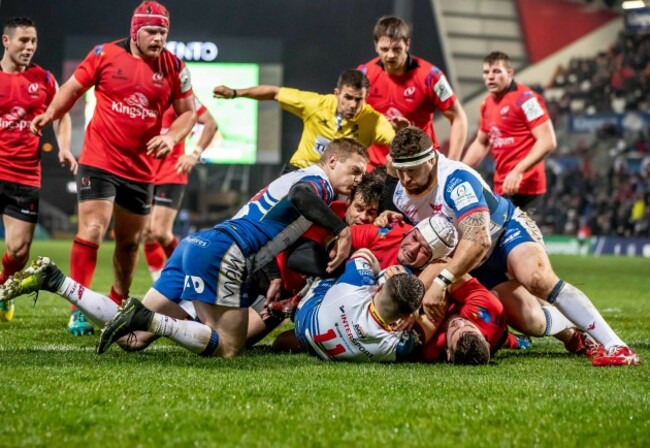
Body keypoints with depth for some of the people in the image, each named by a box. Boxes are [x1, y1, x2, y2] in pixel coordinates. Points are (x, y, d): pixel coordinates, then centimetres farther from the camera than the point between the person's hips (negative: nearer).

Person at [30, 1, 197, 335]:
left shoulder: (174, 68, -1)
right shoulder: (105, 55, -7)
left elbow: (188, 111, 5)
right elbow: (74, 88, 5)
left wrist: (171, 137, -14)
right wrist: (50, 114, -11)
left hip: (140, 169, 4)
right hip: (99, 161, -3)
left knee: (130, 242, 16)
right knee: (91, 231, -15)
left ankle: (118, 305, 37)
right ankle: (78, 310, -10)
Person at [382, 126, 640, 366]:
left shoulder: (456, 180, -34)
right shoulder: (399, 195, -9)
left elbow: (478, 240, -47)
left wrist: (441, 282, -54)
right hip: (477, 264, 8)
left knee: (537, 279, -35)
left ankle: (615, 346, -38)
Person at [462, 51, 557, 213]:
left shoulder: (525, 98, -11)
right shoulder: (487, 104, 14)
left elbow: (547, 141, -17)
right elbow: (481, 144, 28)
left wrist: (518, 171, -25)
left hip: (524, 187, -8)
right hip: (501, 187, 8)